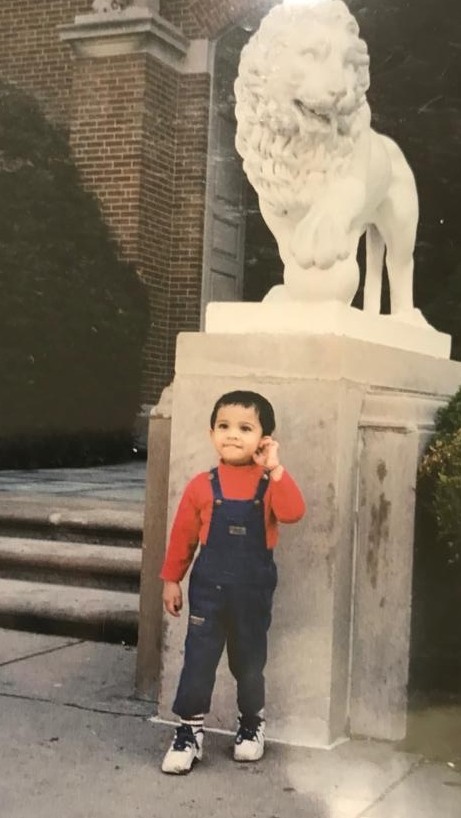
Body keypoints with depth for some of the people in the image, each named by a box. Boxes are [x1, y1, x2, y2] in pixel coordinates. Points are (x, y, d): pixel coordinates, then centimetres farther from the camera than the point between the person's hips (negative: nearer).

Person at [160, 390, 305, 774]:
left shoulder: (270, 484, -5)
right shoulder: (202, 486, -4)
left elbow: (293, 512, -24)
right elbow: (183, 535, 3)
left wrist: (276, 470, -30)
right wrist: (171, 580, 6)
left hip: (254, 591, 0)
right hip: (208, 588, 0)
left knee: (249, 663, 14)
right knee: (198, 661, -1)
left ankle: (253, 724, 35)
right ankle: (189, 731, 11)